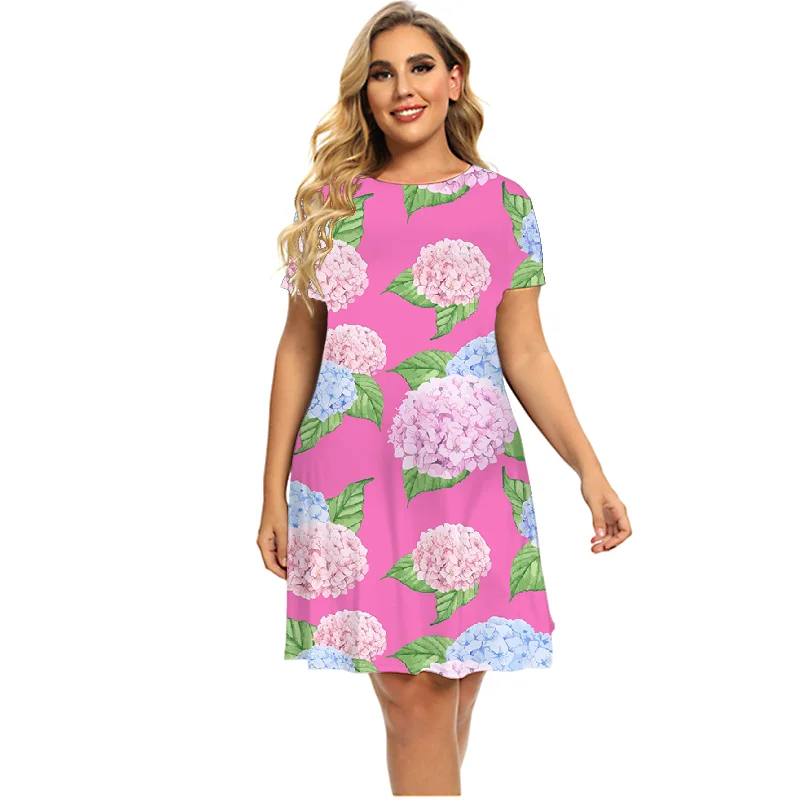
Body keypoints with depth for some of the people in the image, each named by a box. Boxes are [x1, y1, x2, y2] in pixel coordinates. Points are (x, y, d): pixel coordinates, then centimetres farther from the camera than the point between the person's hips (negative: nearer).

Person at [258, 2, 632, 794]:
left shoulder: (503, 203, 9)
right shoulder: (330, 202, 10)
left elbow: (525, 354, 8)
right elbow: (298, 349, 11)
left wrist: (590, 469, -2)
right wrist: (273, 491, 9)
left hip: (468, 467, 0)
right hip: (355, 474, 0)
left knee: (450, 683, -1)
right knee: (412, 693, -5)